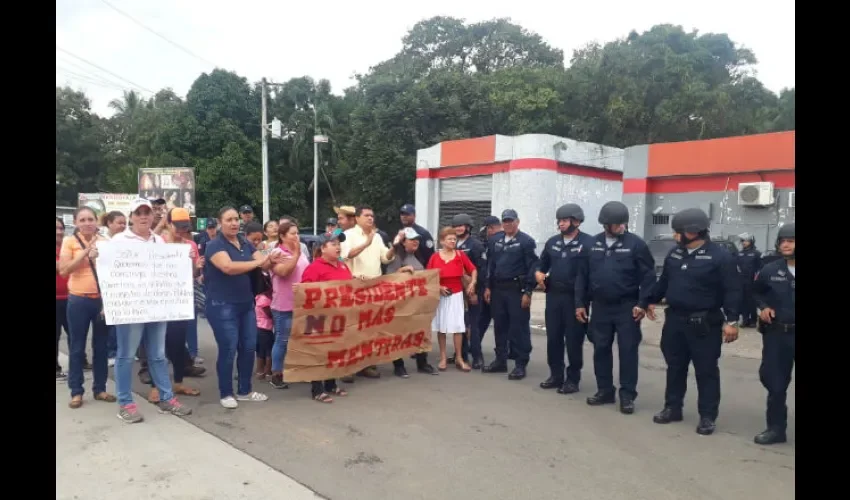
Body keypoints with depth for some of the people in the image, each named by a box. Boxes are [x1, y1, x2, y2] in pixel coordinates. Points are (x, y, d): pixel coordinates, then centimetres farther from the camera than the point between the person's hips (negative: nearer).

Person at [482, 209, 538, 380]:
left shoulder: (526, 241, -6)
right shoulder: (495, 240, 11)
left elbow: (532, 268, -10)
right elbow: (490, 265, 15)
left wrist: (528, 292, -14)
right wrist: (488, 287, 9)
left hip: (517, 289, -6)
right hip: (498, 289, 6)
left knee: (519, 328, -1)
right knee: (500, 326, 12)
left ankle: (520, 365, 6)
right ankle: (500, 361, 23)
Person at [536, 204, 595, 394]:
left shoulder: (588, 242, -9)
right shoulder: (552, 242, 10)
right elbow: (542, 265, 20)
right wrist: (539, 273, 0)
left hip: (575, 298, -6)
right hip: (553, 296, 6)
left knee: (574, 340, 3)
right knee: (553, 337, 11)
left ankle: (573, 379, 15)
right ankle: (556, 376, 24)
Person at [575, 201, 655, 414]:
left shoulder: (636, 244, -6)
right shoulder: (592, 244, 4)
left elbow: (648, 277, -7)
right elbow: (582, 276, 7)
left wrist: (642, 304, -13)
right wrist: (580, 303, 5)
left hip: (626, 307, -3)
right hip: (600, 307, 4)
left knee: (628, 351, 2)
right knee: (601, 349, 11)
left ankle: (627, 395, 13)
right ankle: (605, 391, 24)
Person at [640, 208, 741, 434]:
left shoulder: (720, 256, -12)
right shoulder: (675, 253, 7)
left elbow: (732, 291, -13)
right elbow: (663, 282, 17)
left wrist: (732, 320, -19)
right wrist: (647, 302, 18)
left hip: (704, 324, -6)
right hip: (674, 320, 6)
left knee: (706, 371, 5)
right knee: (675, 367, 14)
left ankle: (707, 416, 17)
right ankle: (672, 408, 28)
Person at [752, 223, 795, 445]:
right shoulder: (770, 270, 1)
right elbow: (757, 291, 18)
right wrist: (763, 307, 1)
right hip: (776, 333, 3)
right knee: (774, 381, 9)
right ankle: (776, 428, 23)